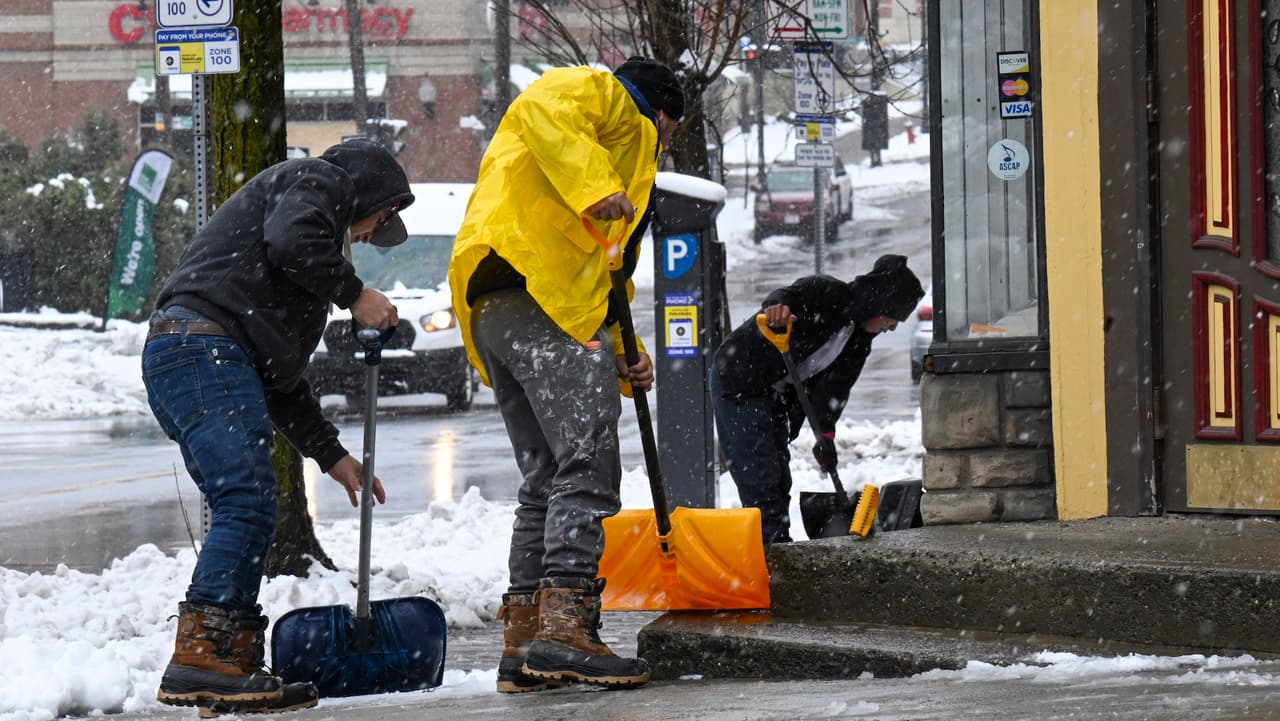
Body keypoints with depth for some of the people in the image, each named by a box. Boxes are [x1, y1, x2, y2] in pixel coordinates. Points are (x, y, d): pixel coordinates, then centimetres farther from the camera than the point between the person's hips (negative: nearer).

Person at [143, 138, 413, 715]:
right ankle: (198, 659, -27)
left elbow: (279, 377, 37)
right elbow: (291, 241, -16)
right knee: (247, 501, -18)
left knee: (251, 512, 10)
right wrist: (354, 294, -2)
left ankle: (236, 663, 7)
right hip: (205, 347, -11)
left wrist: (331, 455, 35)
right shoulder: (318, 181, 10)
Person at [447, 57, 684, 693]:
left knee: (546, 481, 12)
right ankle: (564, 628, -25)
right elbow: (542, 110, -13)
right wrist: (594, 186, -21)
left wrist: (621, 362, 17)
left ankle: (522, 646, 11)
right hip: (543, 290, -10)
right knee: (588, 464, -15)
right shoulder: (611, 100, 12)